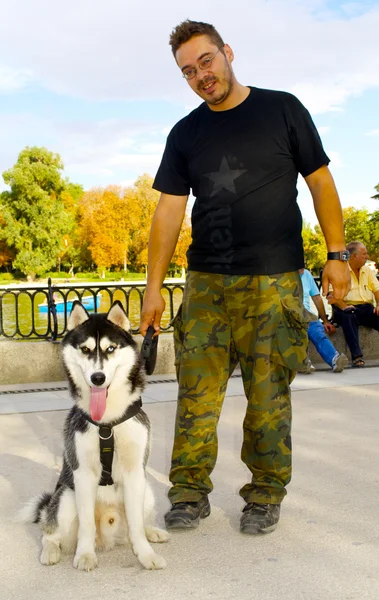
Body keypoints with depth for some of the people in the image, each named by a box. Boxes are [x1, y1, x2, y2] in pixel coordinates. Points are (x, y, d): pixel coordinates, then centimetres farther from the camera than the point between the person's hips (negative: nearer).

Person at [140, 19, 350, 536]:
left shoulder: (282, 109, 5)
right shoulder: (185, 135, 11)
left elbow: (320, 183, 6)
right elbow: (169, 211, 7)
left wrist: (337, 254, -1)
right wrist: (153, 286, 0)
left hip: (274, 281, -2)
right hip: (206, 281, 3)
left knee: (268, 394, 0)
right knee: (196, 390, 0)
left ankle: (266, 495, 14)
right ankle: (191, 492, 12)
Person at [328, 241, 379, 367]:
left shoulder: (368, 270, 21)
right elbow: (332, 294, -9)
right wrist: (344, 307, -26)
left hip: (367, 308, 4)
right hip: (347, 309, -4)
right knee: (348, 317, -38)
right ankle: (357, 356, -40)